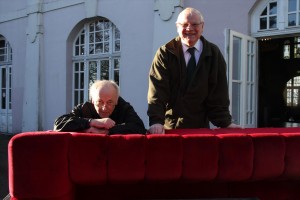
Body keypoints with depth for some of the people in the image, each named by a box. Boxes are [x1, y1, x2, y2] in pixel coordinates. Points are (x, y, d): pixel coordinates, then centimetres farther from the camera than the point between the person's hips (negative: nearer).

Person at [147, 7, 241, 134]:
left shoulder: (214, 54, 1)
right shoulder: (165, 53, -5)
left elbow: (218, 92, 0)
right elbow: (158, 89, -13)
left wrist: (225, 123, -8)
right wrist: (156, 122, -25)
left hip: (200, 127, 2)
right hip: (170, 127, -2)